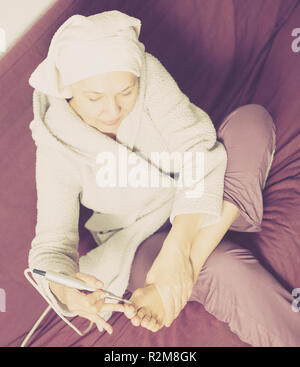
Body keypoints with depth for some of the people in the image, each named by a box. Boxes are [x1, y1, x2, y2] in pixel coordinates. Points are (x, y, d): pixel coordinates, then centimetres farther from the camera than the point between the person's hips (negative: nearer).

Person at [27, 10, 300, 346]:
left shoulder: (148, 74, -18)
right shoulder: (56, 147, -18)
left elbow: (198, 149, -27)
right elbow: (51, 243, -19)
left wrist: (177, 249, -39)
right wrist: (64, 290, -44)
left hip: (197, 214, 4)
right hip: (143, 238, -3)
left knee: (253, 119, -25)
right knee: (230, 272, -35)